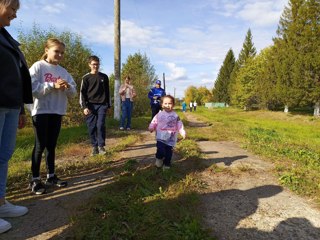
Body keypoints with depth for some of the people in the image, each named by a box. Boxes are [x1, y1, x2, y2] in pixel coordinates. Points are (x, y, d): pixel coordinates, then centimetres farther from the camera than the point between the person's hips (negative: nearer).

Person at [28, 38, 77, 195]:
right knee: (40, 145, -3)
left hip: (57, 112, 5)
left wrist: (68, 87, -13)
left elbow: (73, 92, 9)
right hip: (41, 111, -5)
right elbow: (31, 87, -15)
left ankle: (51, 176, 19)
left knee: (52, 145, 10)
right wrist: (53, 86, -20)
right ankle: (35, 179, 7)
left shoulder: (63, 71, 14)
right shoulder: (38, 67, -2)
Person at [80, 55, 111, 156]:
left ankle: (101, 146, 2)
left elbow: (107, 92, 14)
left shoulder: (104, 77, 11)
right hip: (90, 106, 0)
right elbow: (82, 93, 1)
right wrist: (84, 107, -9)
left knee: (100, 125, -9)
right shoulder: (86, 78, 5)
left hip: (102, 105, 0)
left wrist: (108, 105, 11)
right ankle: (94, 147, 12)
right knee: (92, 127, 2)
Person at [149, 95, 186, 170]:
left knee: (168, 152, 9)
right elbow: (154, 122, 3)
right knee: (160, 151, -14)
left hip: (171, 139, 1)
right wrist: (151, 128, -13)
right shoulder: (159, 115, 1)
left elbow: (179, 125, 3)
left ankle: (166, 164, 29)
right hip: (161, 138, -1)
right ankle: (159, 158, 19)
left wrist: (183, 133, -6)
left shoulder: (175, 116, 3)